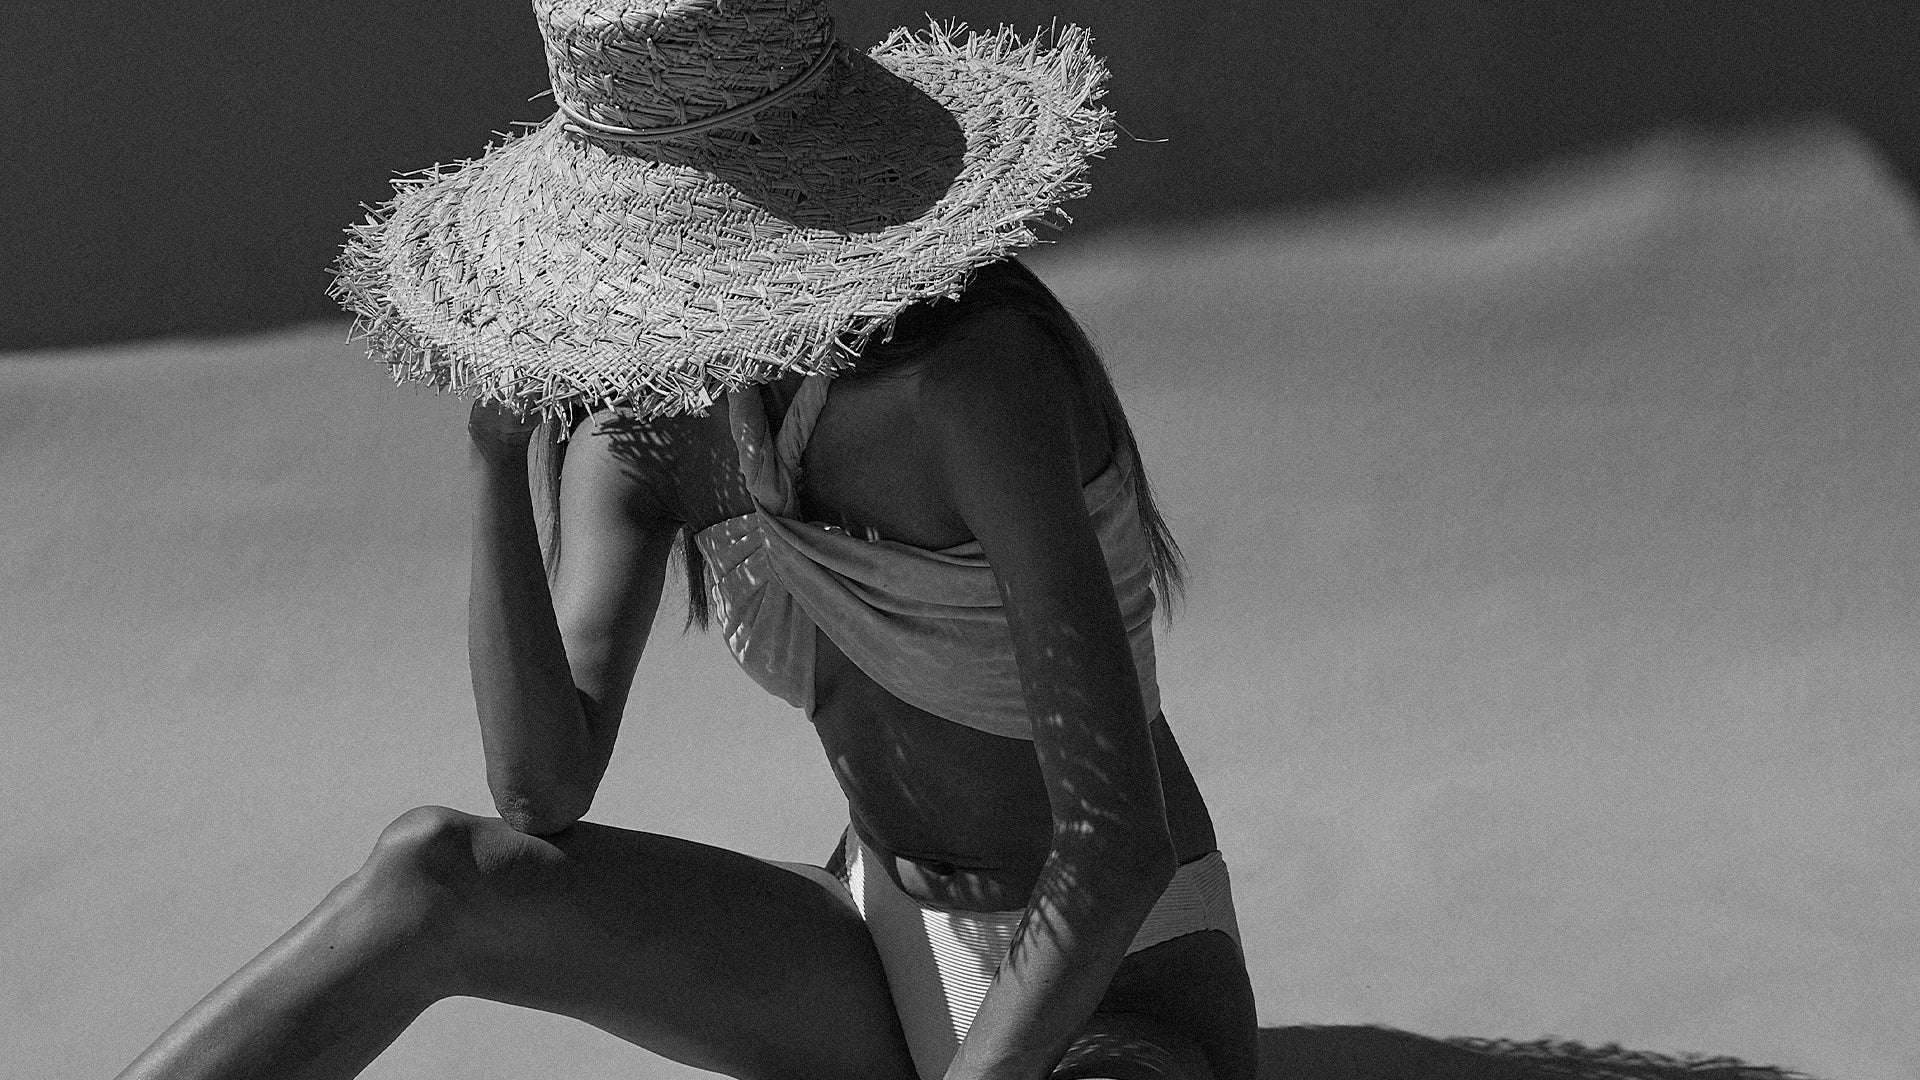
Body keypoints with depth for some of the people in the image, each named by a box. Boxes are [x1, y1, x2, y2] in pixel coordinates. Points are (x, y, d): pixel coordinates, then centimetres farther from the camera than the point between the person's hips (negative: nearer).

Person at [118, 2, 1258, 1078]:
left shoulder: (978, 369, -29)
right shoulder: (635, 420, -7)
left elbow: (1120, 842, -30)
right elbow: (542, 792, -17)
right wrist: (499, 446, -25)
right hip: (898, 954, 6)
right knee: (435, 870, -16)